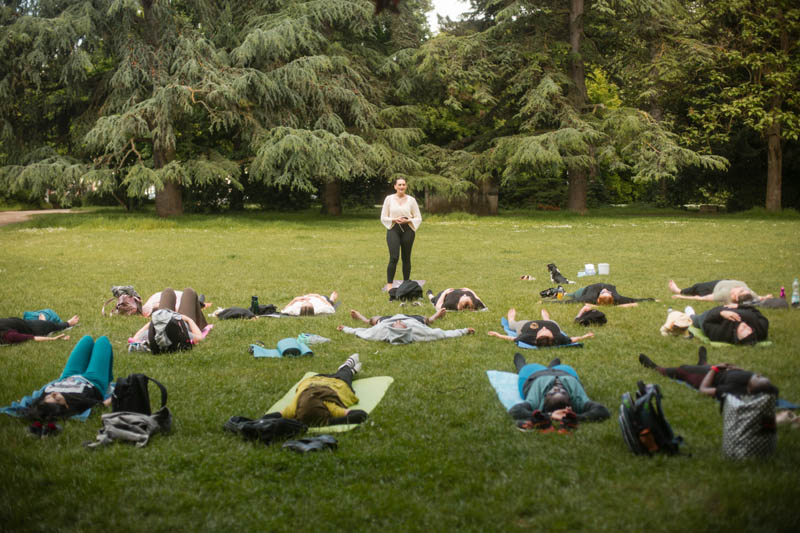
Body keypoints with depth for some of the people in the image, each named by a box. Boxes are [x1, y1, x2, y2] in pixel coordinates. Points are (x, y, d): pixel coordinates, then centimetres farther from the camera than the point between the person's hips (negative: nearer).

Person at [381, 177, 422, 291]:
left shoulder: (411, 200, 4)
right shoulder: (389, 199, 3)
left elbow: (418, 218, 7)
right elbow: (383, 217, 5)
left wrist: (407, 220, -11)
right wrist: (394, 219, -13)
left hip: (407, 230, 2)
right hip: (393, 230, -2)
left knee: (406, 258, 6)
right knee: (394, 257, -14)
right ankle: (389, 284, -10)